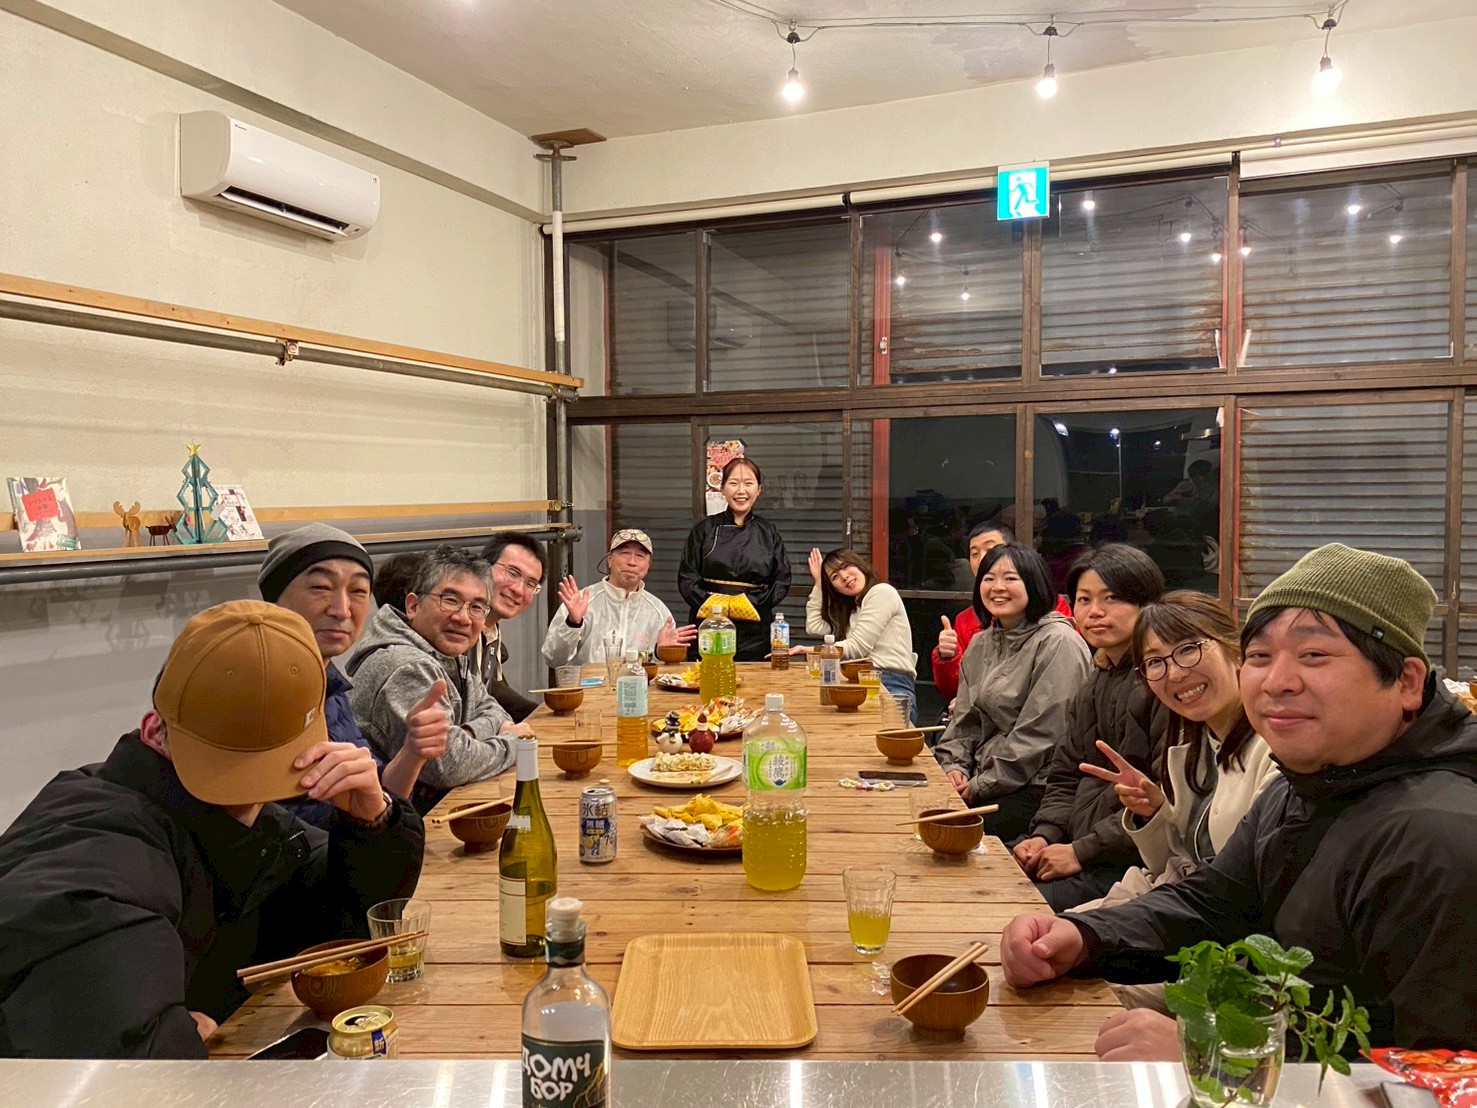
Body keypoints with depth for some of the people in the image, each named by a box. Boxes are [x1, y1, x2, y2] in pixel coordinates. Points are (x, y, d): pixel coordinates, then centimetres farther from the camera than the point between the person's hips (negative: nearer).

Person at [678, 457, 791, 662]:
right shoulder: (705, 530, 6)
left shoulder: (769, 533, 8)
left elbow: (782, 582, 5)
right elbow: (687, 579, 3)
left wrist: (751, 603, -10)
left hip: (755, 631, 1)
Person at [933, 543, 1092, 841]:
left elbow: (1039, 734, -17)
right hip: (982, 778, 7)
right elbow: (964, 721, 16)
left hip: (1035, 786, -7)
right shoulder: (981, 644, 14)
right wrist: (953, 766, -3)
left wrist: (980, 787, -14)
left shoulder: (1058, 643, -12)